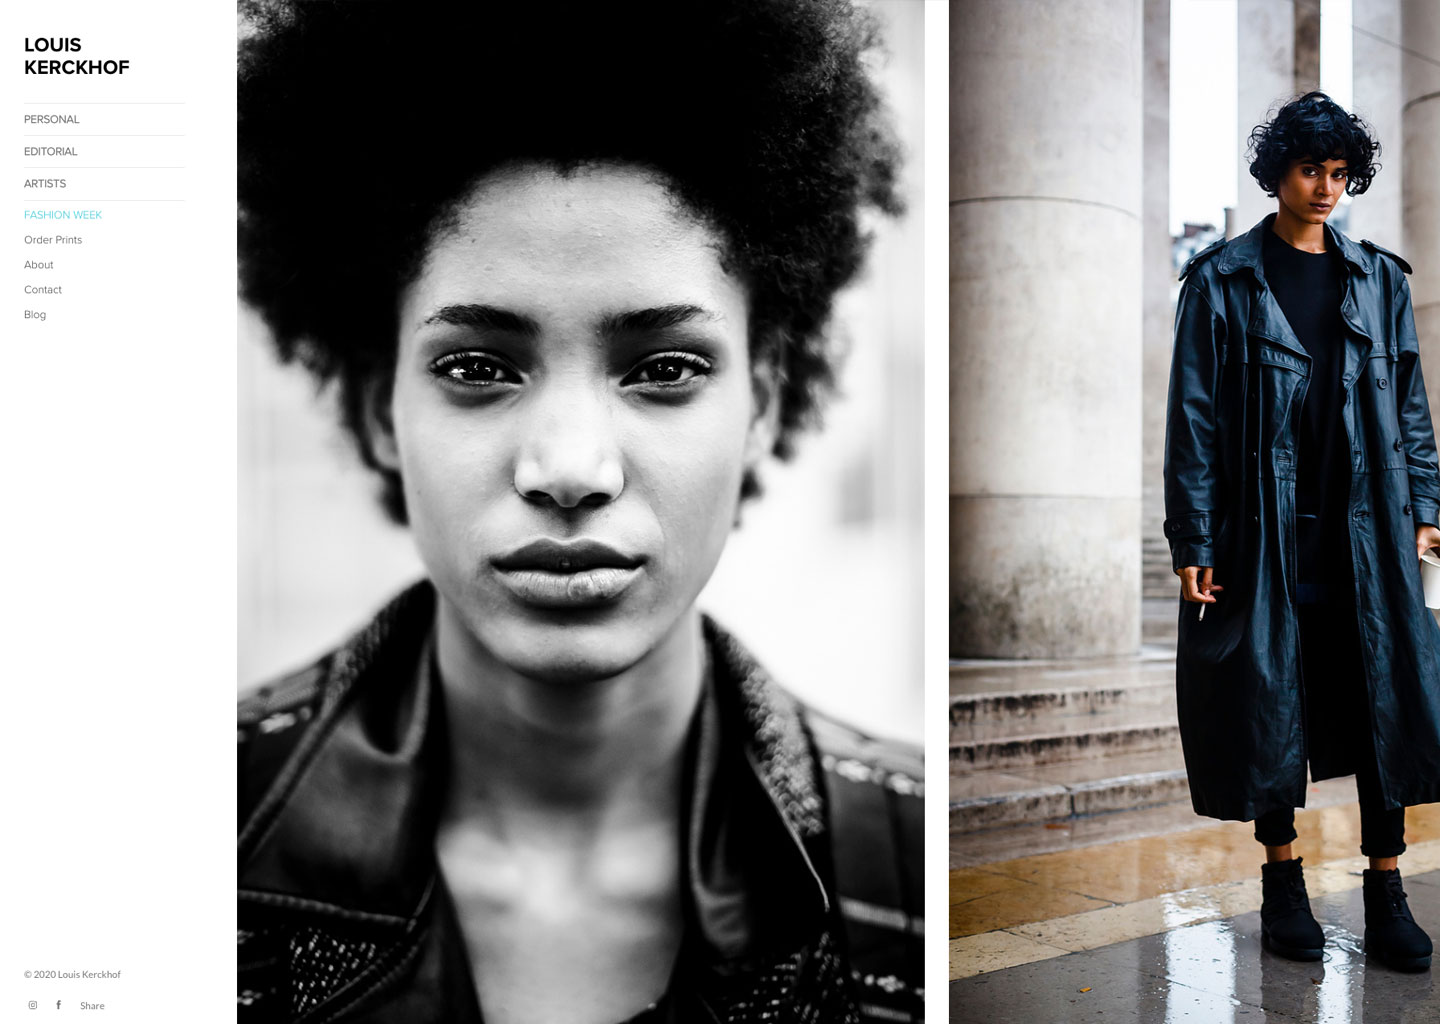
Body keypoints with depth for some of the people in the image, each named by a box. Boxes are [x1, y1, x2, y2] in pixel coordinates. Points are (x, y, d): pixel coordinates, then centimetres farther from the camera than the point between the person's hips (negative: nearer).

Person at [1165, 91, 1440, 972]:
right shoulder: (1223, 281, 2)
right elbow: (1194, 416, -3)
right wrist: (1193, 541, -8)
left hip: (1369, 531, 3)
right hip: (1265, 533, -3)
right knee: (1270, 706, 3)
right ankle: (1284, 883, 20)